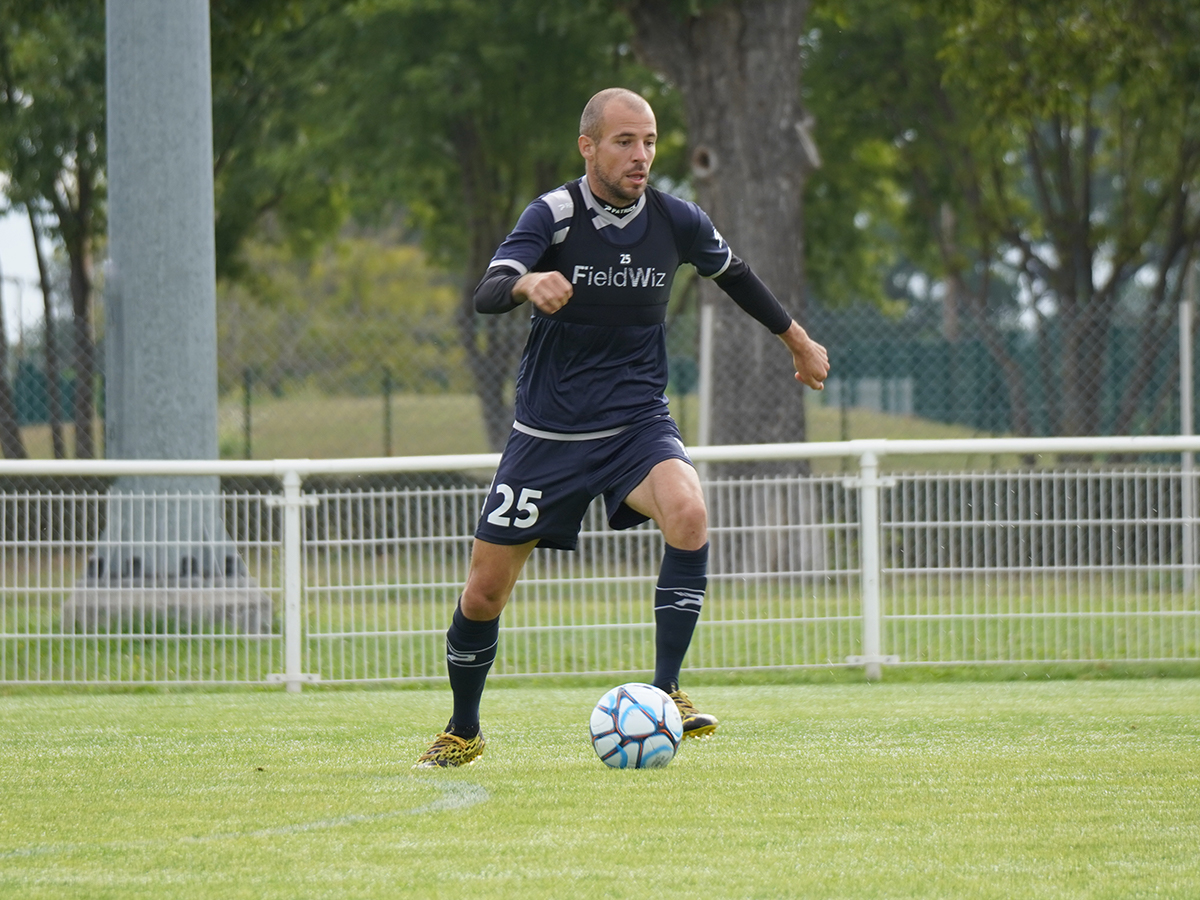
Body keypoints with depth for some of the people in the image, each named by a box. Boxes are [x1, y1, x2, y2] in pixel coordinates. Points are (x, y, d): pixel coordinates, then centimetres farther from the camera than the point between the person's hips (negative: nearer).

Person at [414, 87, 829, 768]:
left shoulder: (676, 220, -3)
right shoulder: (555, 215, -13)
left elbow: (733, 274, 19)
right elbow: (486, 295, -29)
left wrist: (798, 341, 29)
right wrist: (527, 283, -51)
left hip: (638, 420, 1)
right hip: (549, 431, -1)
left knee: (689, 513, -31)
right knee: (484, 592, 2)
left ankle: (666, 691, -22)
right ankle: (463, 732, 28)